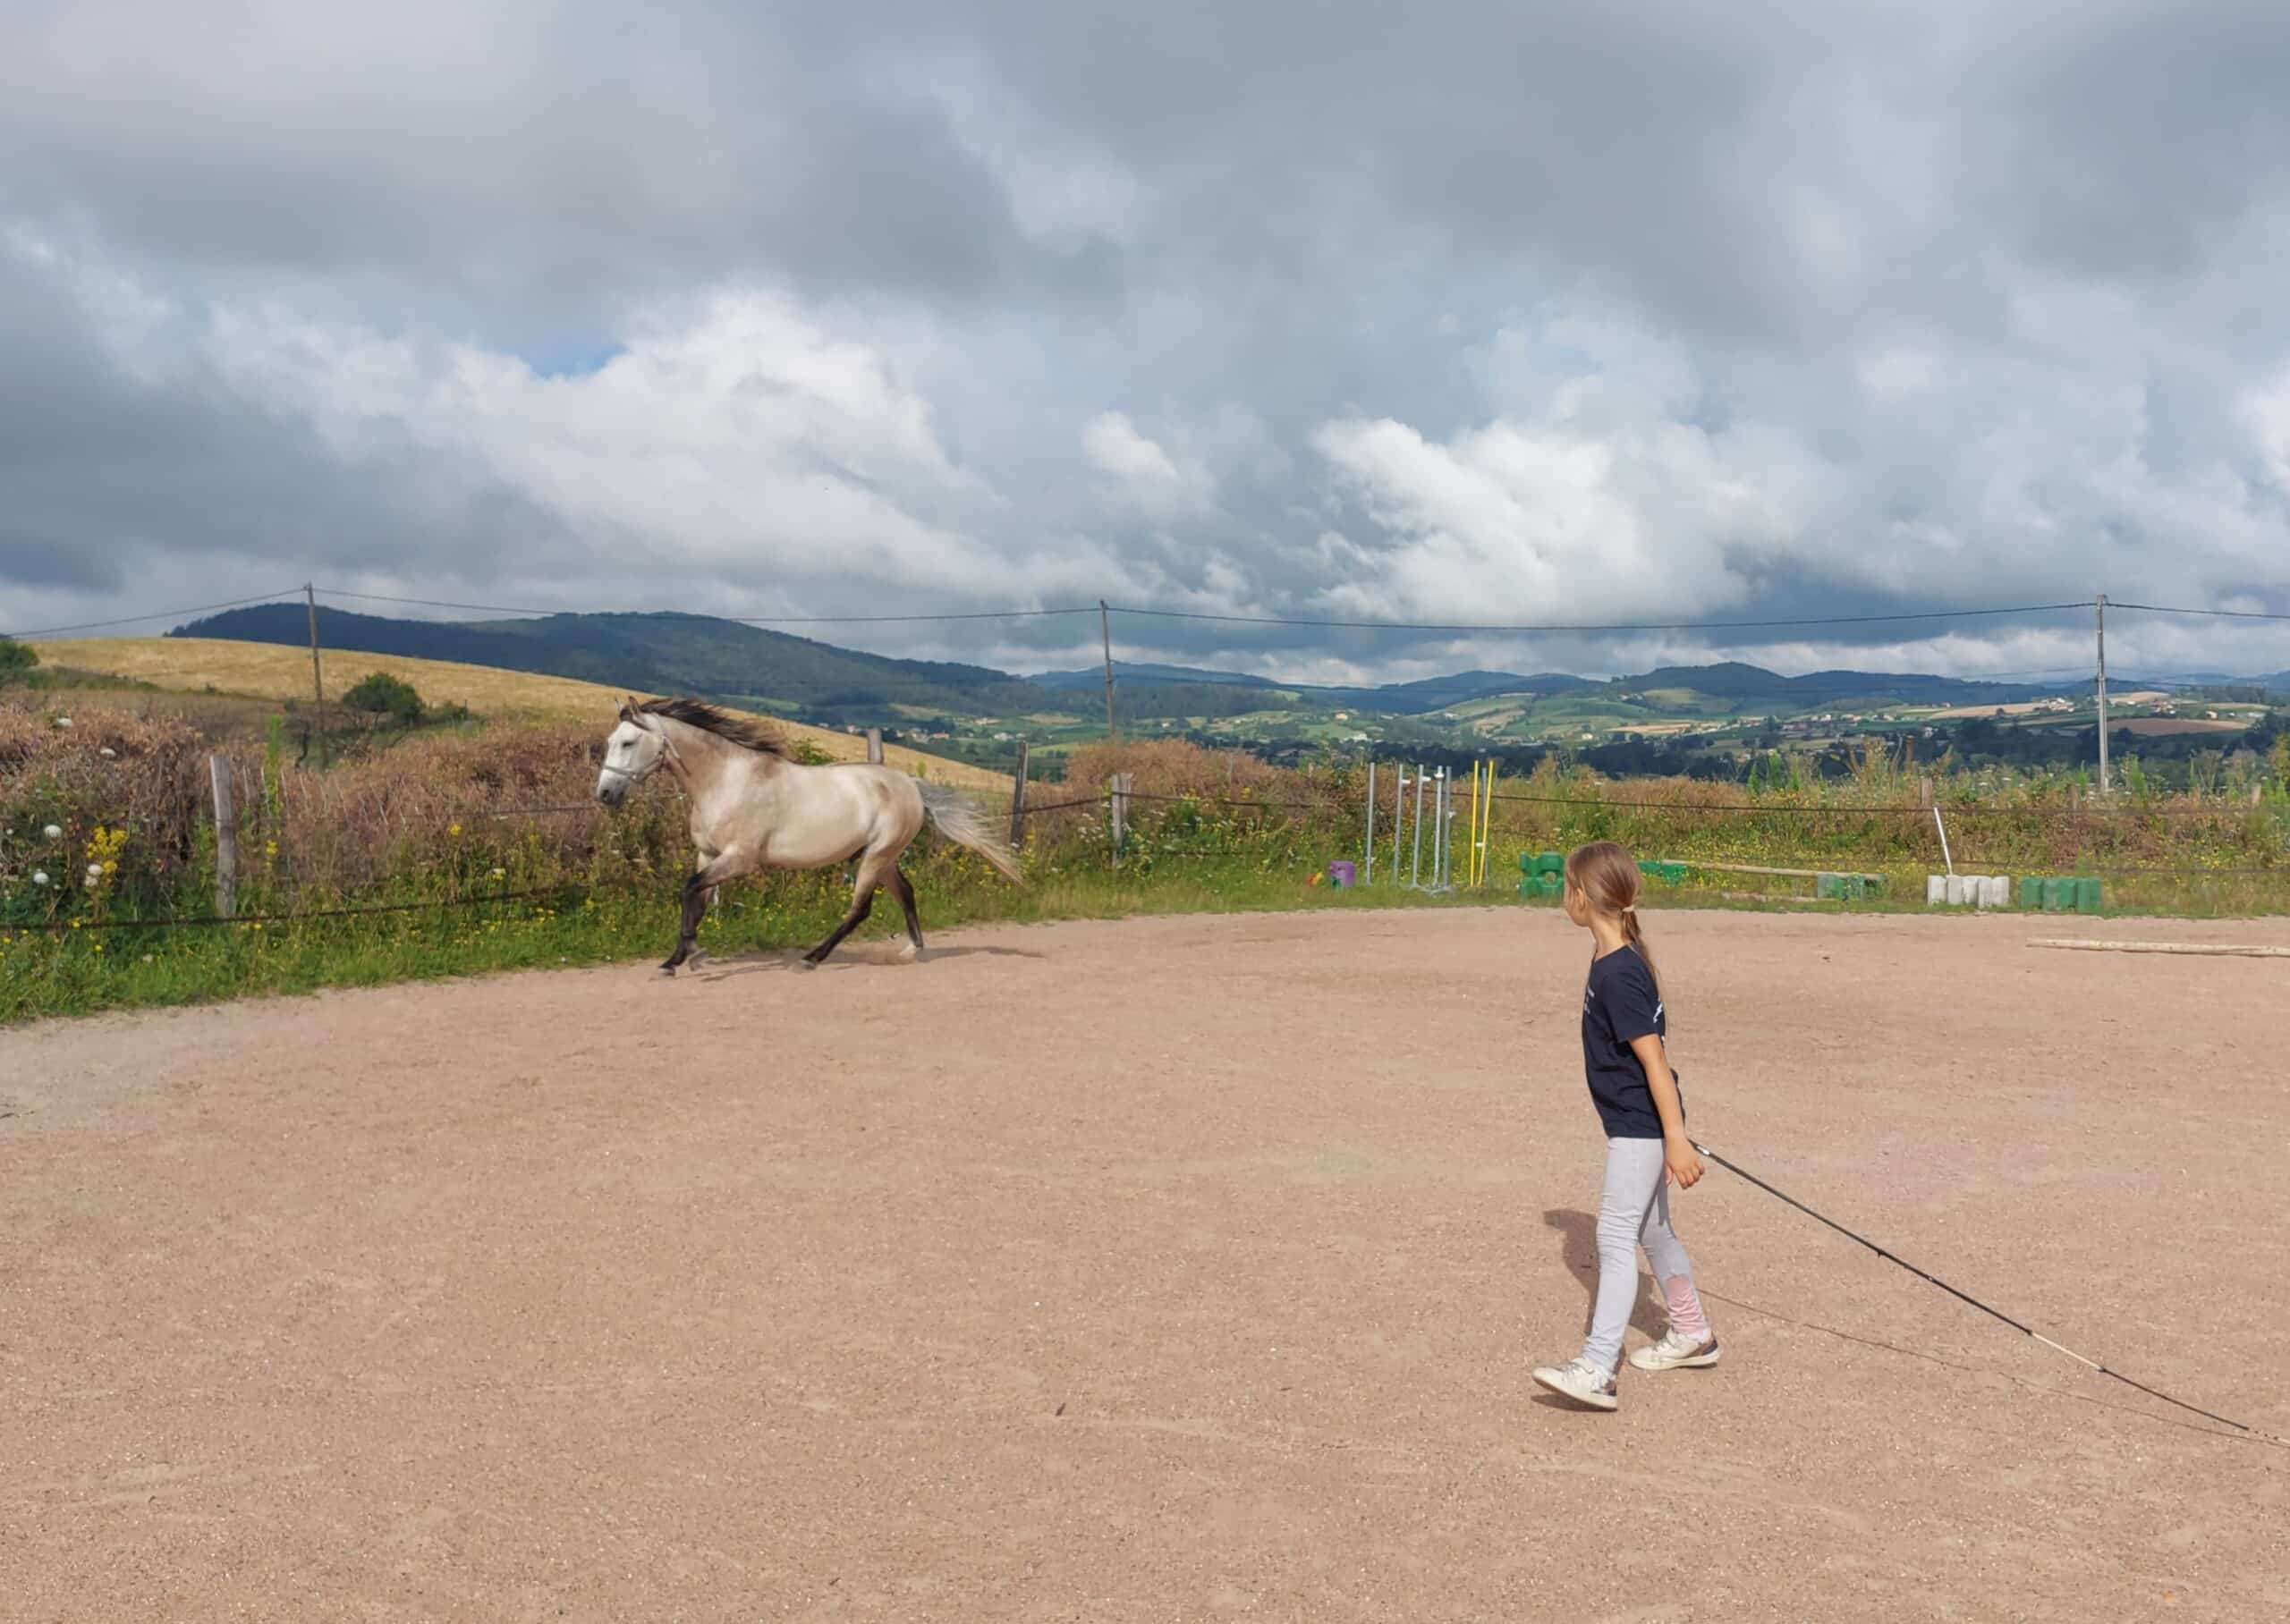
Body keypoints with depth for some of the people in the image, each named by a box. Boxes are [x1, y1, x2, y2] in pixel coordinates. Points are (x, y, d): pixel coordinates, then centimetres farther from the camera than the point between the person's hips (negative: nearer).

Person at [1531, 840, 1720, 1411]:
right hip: (1634, 1123, 10)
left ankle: (1598, 1368, -14)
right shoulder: (1614, 959, 7)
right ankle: (1692, 1336, 37)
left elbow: (1654, 1058, -23)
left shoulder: (1618, 974, -23)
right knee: (1651, 1231, 21)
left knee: (1616, 1237, -12)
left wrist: (1675, 1139, -23)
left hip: (1640, 1127, -10)